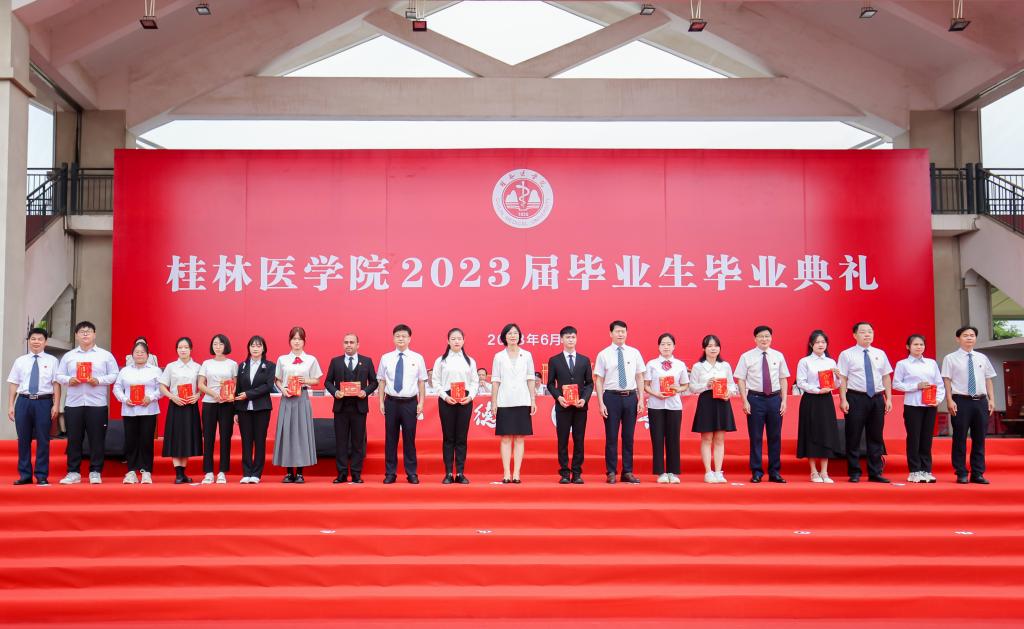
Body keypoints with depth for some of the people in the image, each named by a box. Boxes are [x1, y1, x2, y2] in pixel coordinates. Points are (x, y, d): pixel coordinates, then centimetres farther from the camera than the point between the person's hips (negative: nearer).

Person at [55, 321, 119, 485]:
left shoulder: (105, 355, 7)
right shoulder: (68, 356, 14)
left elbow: (114, 375, 3)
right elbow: (59, 376, 12)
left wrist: (99, 381, -12)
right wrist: (68, 380, -8)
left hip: (97, 404, -2)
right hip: (73, 403, 2)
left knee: (97, 439, -1)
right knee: (74, 439, 4)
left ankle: (95, 472, 7)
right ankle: (73, 472, 12)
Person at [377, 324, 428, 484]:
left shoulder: (417, 358, 1)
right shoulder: (386, 358, 4)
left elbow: (422, 381, 2)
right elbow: (382, 381, 6)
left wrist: (421, 402, -2)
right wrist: (381, 402, 1)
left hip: (410, 402, -1)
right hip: (391, 402, 1)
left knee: (409, 438, 5)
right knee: (390, 438, 6)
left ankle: (411, 474, 15)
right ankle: (390, 473, 15)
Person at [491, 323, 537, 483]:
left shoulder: (527, 355, 8)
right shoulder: (499, 356, 6)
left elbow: (530, 379, 8)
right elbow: (495, 381, 5)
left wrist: (533, 400, 2)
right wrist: (493, 402, 0)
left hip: (522, 402, 1)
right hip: (504, 402, -1)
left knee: (520, 438, 1)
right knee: (506, 439, 0)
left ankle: (516, 473, 4)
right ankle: (506, 474, 3)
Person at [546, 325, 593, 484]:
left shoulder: (584, 360, 10)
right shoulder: (554, 361, 5)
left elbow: (590, 383, 9)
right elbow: (550, 384, 5)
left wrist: (584, 399, -7)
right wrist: (558, 397, -12)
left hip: (580, 406, 2)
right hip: (563, 406, -1)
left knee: (579, 440, 3)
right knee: (563, 441, 0)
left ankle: (577, 473, 9)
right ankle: (564, 473, 6)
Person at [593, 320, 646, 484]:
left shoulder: (634, 353, 6)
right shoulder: (603, 354, -1)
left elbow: (639, 377, 8)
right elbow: (598, 380, -1)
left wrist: (641, 399, 1)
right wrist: (601, 403, -7)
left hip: (631, 397, 2)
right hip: (612, 397, -2)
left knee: (628, 437, 9)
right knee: (611, 437, 2)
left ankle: (627, 472, 18)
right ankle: (611, 473, 12)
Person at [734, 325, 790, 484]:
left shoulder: (778, 356, 6)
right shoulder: (746, 357, -1)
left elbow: (783, 379, 9)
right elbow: (741, 380, -2)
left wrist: (784, 400, 2)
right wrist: (745, 401, -8)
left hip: (774, 398, 2)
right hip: (755, 398, -2)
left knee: (775, 437, 8)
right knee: (755, 437, 2)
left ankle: (775, 472, 18)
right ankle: (756, 472, 12)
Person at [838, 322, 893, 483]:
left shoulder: (880, 354, 11)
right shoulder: (847, 354, -1)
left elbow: (886, 377, 12)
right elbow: (842, 379, -5)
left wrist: (888, 399, 5)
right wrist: (843, 400, -12)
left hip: (877, 398, 4)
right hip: (856, 398, -4)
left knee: (876, 437, 9)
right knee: (853, 437, 0)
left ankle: (875, 473, 17)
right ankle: (854, 474, 8)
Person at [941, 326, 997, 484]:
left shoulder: (982, 358, 12)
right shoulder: (950, 358, 0)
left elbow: (988, 380, 13)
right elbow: (947, 380, -4)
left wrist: (991, 399, 5)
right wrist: (950, 400, -12)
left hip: (981, 401, 4)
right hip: (961, 401, -4)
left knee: (979, 439, 8)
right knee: (960, 439, 0)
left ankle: (978, 474, 15)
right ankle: (961, 474, 7)